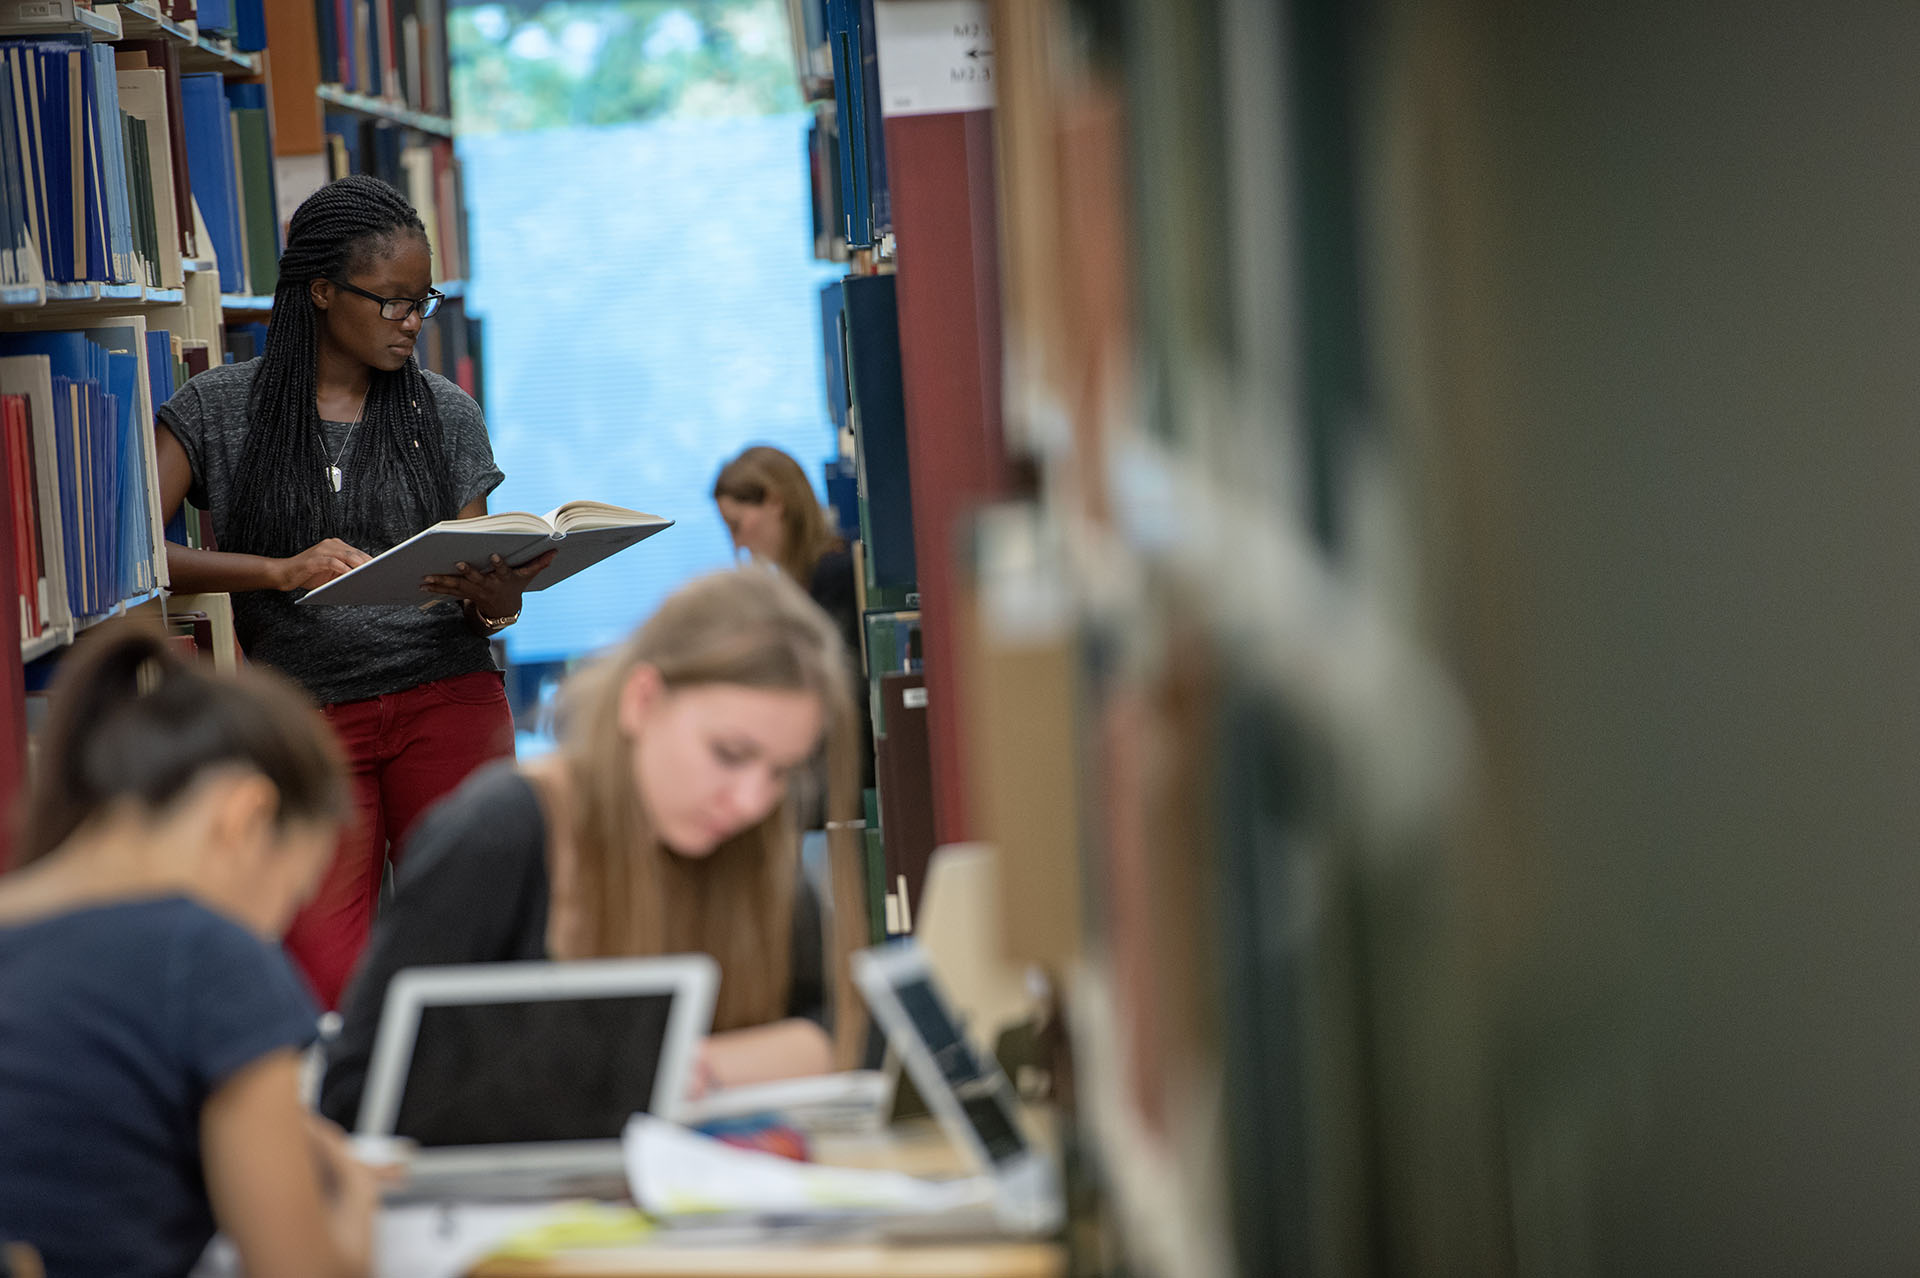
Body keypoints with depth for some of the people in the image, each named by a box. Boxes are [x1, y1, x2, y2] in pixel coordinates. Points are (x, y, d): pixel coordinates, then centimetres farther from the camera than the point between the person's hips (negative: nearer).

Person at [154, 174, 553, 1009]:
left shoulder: (446, 415, 11)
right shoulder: (218, 410, 5)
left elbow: (490, 604, 13)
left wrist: (495, 595, -12)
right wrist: (283, 571, -16)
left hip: (447, 699, 1)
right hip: (306, 718, -1)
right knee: (326, 984, -12)